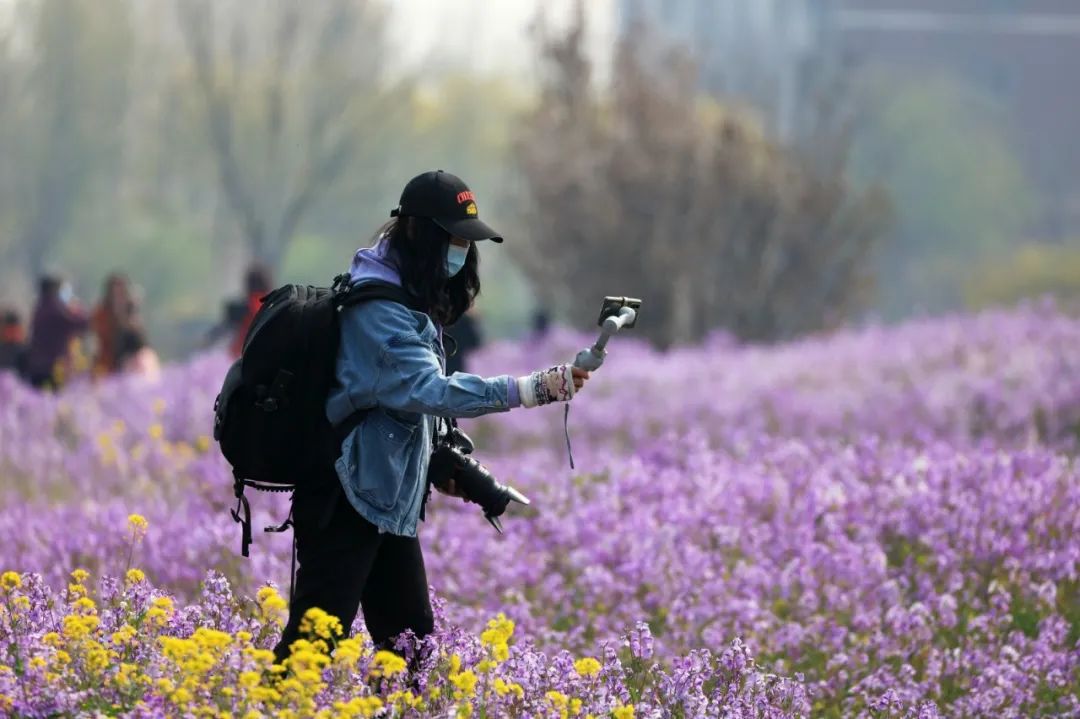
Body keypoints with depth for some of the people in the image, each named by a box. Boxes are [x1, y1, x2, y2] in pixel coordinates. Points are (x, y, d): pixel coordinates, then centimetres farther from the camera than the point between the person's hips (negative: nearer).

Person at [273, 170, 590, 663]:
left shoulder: (411, 299, 14)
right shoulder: (376, 306, -18)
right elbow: (427, 389, -29)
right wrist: (531, 390, -35)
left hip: (389, 500, 10)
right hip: (347, 499, -10)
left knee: (409, 636, 10)